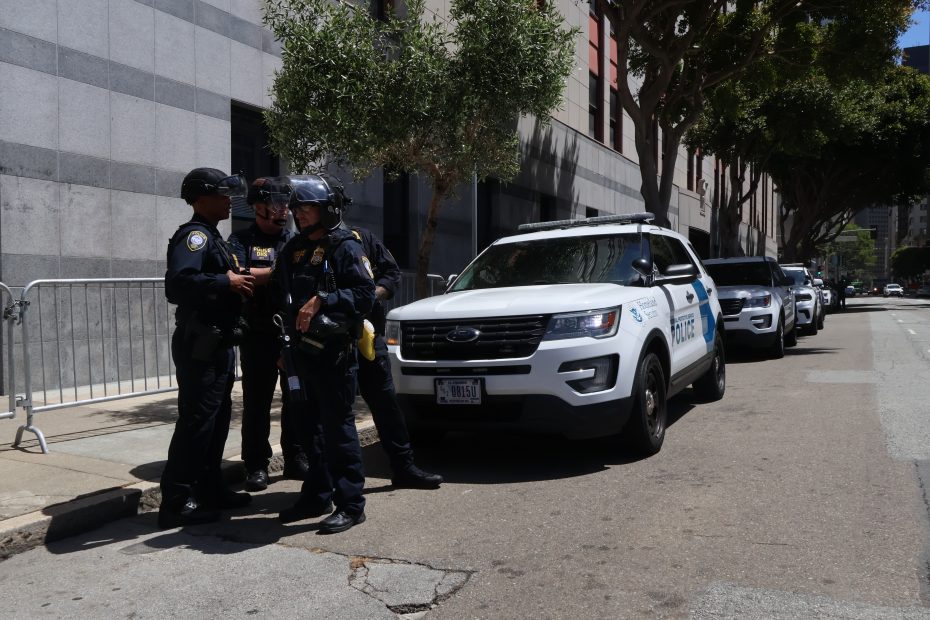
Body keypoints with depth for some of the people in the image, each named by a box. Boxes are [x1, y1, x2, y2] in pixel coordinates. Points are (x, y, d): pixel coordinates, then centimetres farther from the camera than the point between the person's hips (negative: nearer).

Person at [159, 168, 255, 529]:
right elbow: (179, 280, -30)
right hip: (200, 344, -10)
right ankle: (176, 501, 0)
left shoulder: (212, 236, 19)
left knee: (217, 419, 15)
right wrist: (226, 282, -24)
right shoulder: (195, 234, -14)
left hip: (217, 344, 10)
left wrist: (238, 280, 7)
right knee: (196, 421, -7)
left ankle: (210, 489, 25)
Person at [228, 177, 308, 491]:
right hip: (258, 335, -3)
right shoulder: (241, 240, 3)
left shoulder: (296, 240, 14)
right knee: (257, 401, 3)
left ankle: (295, 458, 20)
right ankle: (256, 465, 12)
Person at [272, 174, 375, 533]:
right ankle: (318, 495, 27)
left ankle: (351, 504, 4)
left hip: (334, 349, -7)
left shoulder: (345, 247, -5)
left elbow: (364, 295, -15)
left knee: (338, 425, -5)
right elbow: (280, 293, 16)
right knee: (311, 424, 14)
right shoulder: (293, 250, 16)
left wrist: (321, 300, -21)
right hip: (304, 348, 8)